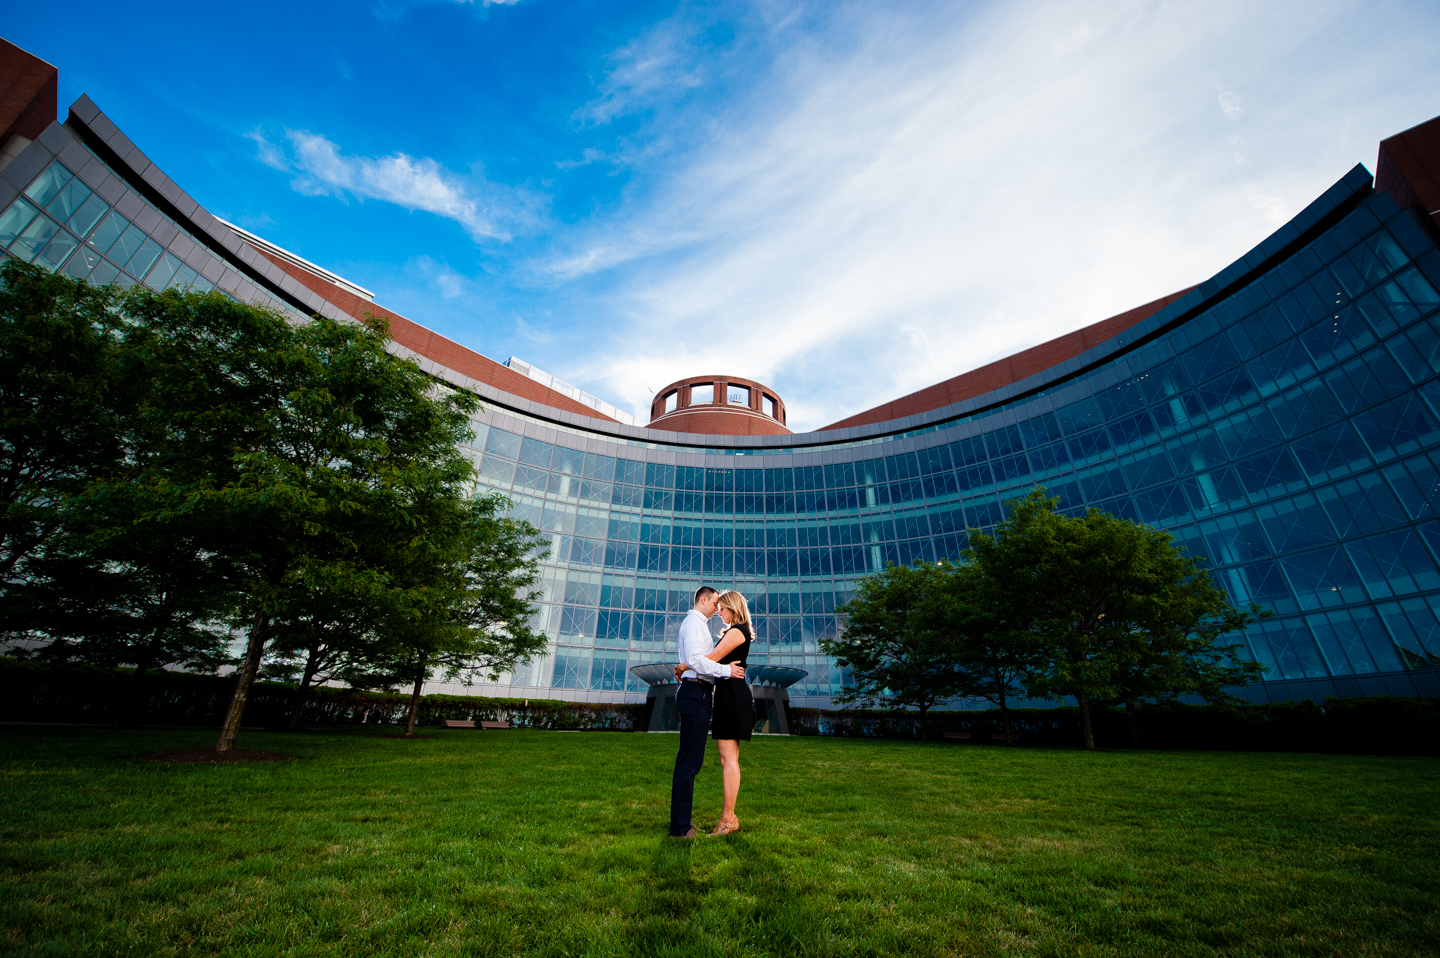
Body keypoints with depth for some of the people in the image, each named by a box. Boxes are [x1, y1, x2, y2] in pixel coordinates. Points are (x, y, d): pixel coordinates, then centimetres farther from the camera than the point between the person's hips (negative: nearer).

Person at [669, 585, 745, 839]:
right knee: (689, 761, -7)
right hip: (695, 693, -11)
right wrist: (726, 670, -16)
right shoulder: (694, 622, -9)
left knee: (690, 760, 13)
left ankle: (680, 822, 21)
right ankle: (680, 826, 0)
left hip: (696, 693, 11)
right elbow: (694, 660, -21)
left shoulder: (697, 624, 24)